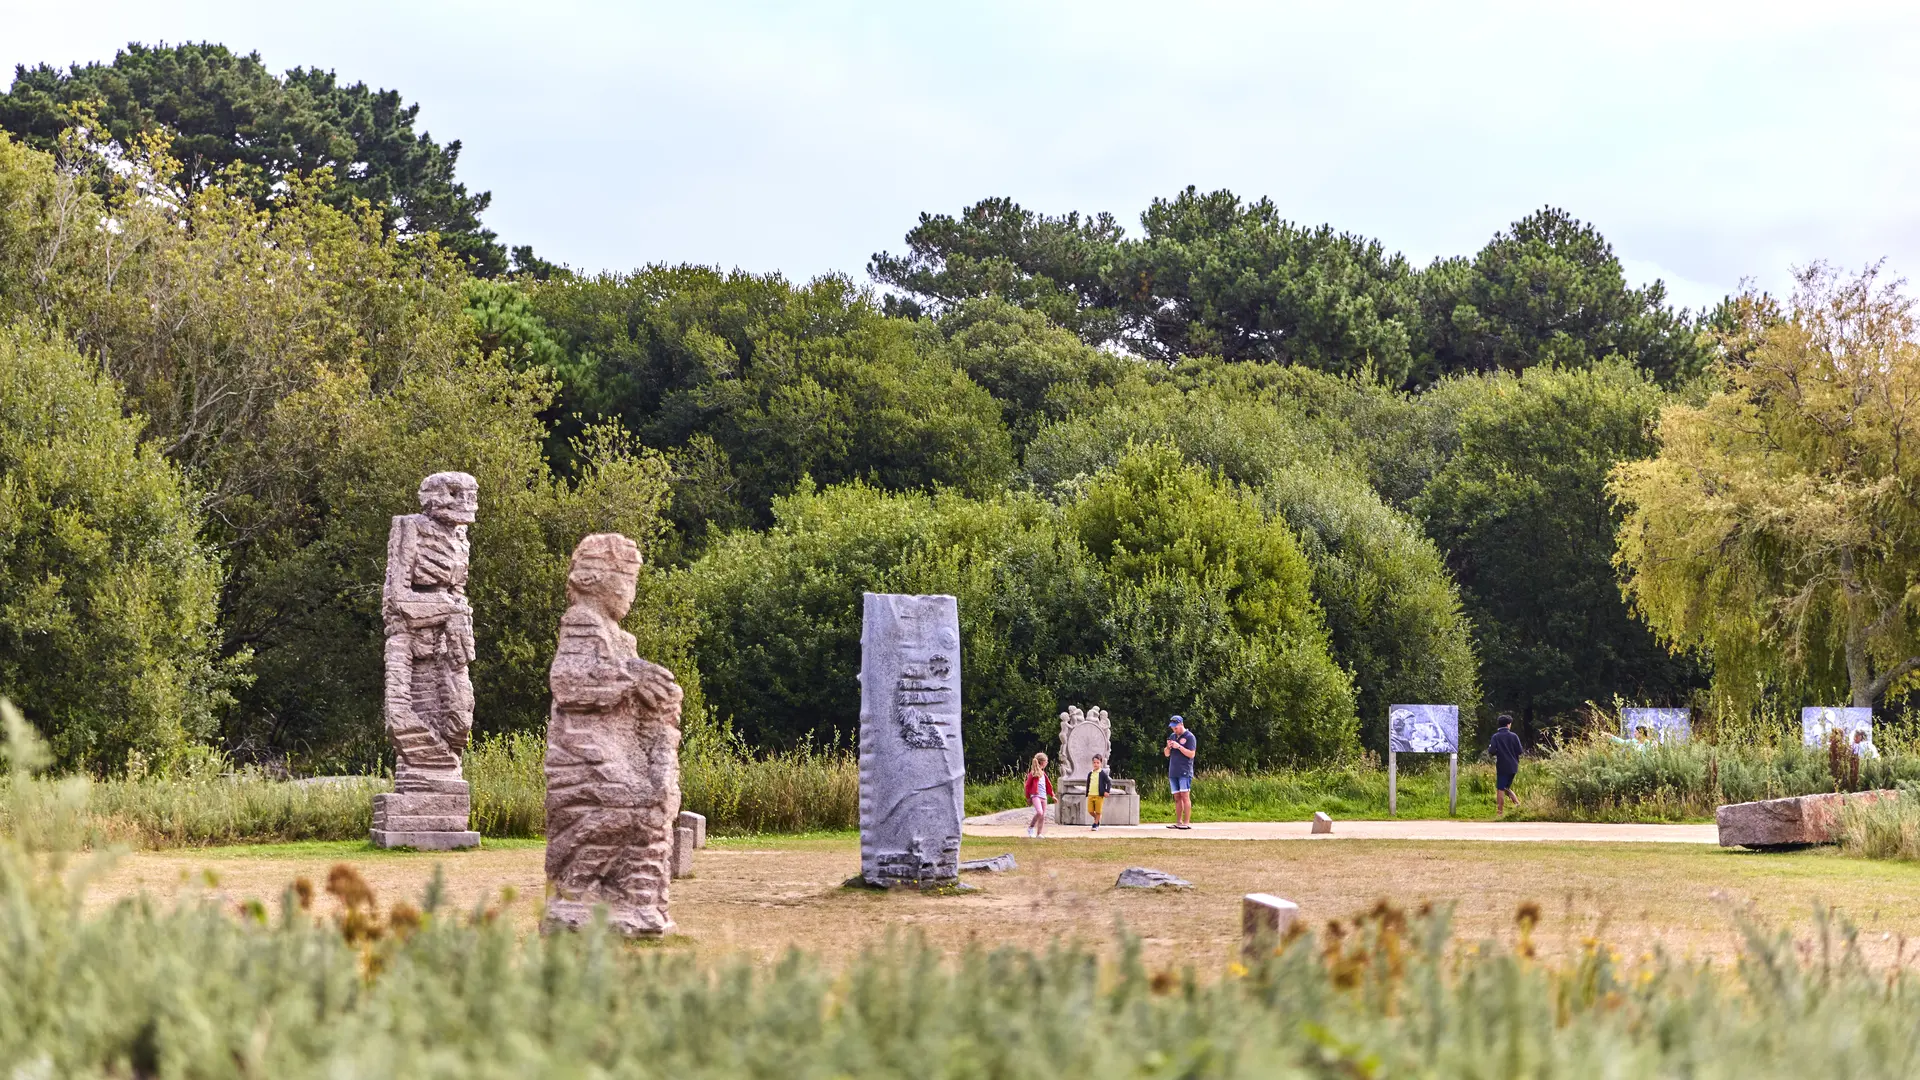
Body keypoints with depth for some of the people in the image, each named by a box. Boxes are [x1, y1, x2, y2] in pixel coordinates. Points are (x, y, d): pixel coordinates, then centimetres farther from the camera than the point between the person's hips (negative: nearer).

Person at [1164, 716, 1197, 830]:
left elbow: (1191, 754, -10)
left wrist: (1179, 747, -17)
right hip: (1173, 772, 7)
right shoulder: (1172, 736, 17)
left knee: (1185, 795, -11)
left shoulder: (1189, 737, -3)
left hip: (1184, 772, -7)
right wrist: (1168, 747, 0)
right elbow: (1166, 754, 21)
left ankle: (1187, 822, -12)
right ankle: (1178, 822, 7)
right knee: (1177, 797, 6)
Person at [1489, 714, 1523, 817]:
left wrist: (1489, 748, 8)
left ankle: (1501, 812, 0)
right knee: (1506, 788, 20)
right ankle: (1517, 803, 2)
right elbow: (1520, 751, 0)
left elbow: (1491, 751, -15)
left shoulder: (1496, 737, -8)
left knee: (1500, 790, 2)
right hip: (1513, 766, 4)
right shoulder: (1514, 736, -1)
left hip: (1502, 767, -4)